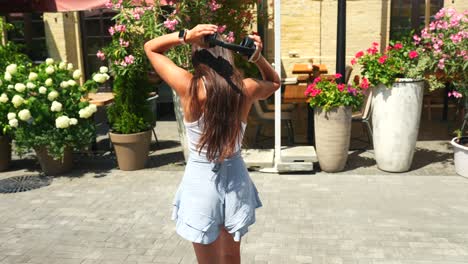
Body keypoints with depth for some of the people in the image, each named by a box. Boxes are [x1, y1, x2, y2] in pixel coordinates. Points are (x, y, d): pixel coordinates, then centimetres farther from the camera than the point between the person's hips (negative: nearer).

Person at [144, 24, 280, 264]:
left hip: (202, 180, -3)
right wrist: (258, 57, -1)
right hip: (235, 179, 3)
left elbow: (150, 47, -3)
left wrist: (185, 36, -18)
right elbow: (274, 82, 15)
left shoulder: (189, 86, -17)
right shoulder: (246, 89, -9)